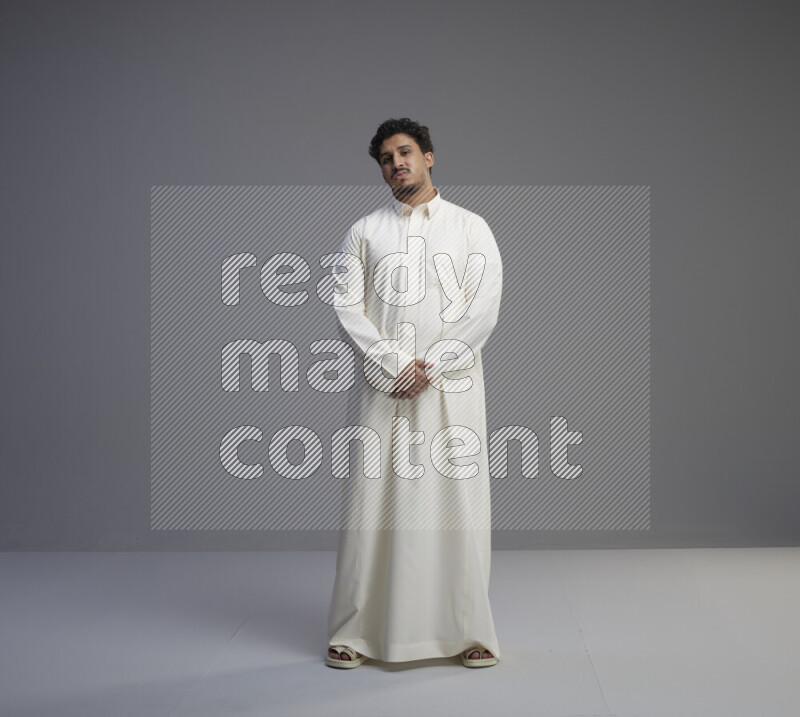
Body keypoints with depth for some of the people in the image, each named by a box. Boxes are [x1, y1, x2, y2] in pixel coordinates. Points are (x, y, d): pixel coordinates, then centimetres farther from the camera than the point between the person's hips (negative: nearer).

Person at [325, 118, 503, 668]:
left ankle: (469, 632, 10)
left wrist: (429, 366, -11)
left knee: (459, 503, 0)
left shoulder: (471, 227, 9)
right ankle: (355, 632, 9)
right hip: (384, 387, 1)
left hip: (453, 385, 0)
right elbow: (348, 308, 1)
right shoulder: (364, 231, 11)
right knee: (374, 503, 0)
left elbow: (484, 308, -2)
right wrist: (396, 364, -11)